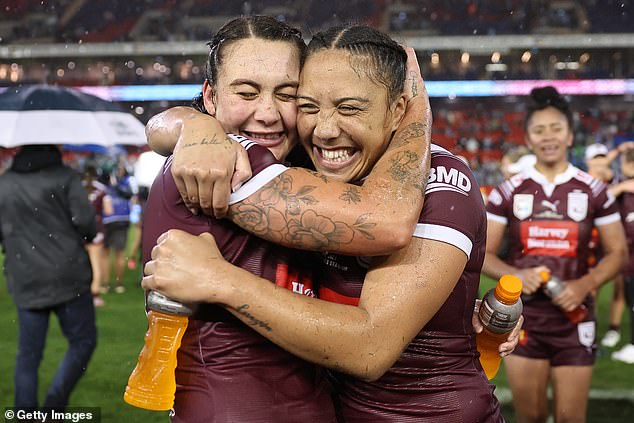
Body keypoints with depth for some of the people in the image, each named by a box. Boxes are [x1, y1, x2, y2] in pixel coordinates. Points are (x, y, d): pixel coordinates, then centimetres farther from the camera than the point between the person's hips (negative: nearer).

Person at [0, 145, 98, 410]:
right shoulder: (65, 178, -3)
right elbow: (84, 221, -12)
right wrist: (88, 236, 8)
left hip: (25, 283, 4)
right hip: (67, 277, -4)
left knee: (28, 355, 11)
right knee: (83, 341, 8)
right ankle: (55, 401, -6)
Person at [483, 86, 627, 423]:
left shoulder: (594, 191, 2)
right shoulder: (508, 192, 1)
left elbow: (617, 252, 5)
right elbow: (483, 254, 2)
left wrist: (585, 285, -14)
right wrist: (515, 275, -18)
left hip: (574, 319, 0)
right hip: (522, 319, 0)